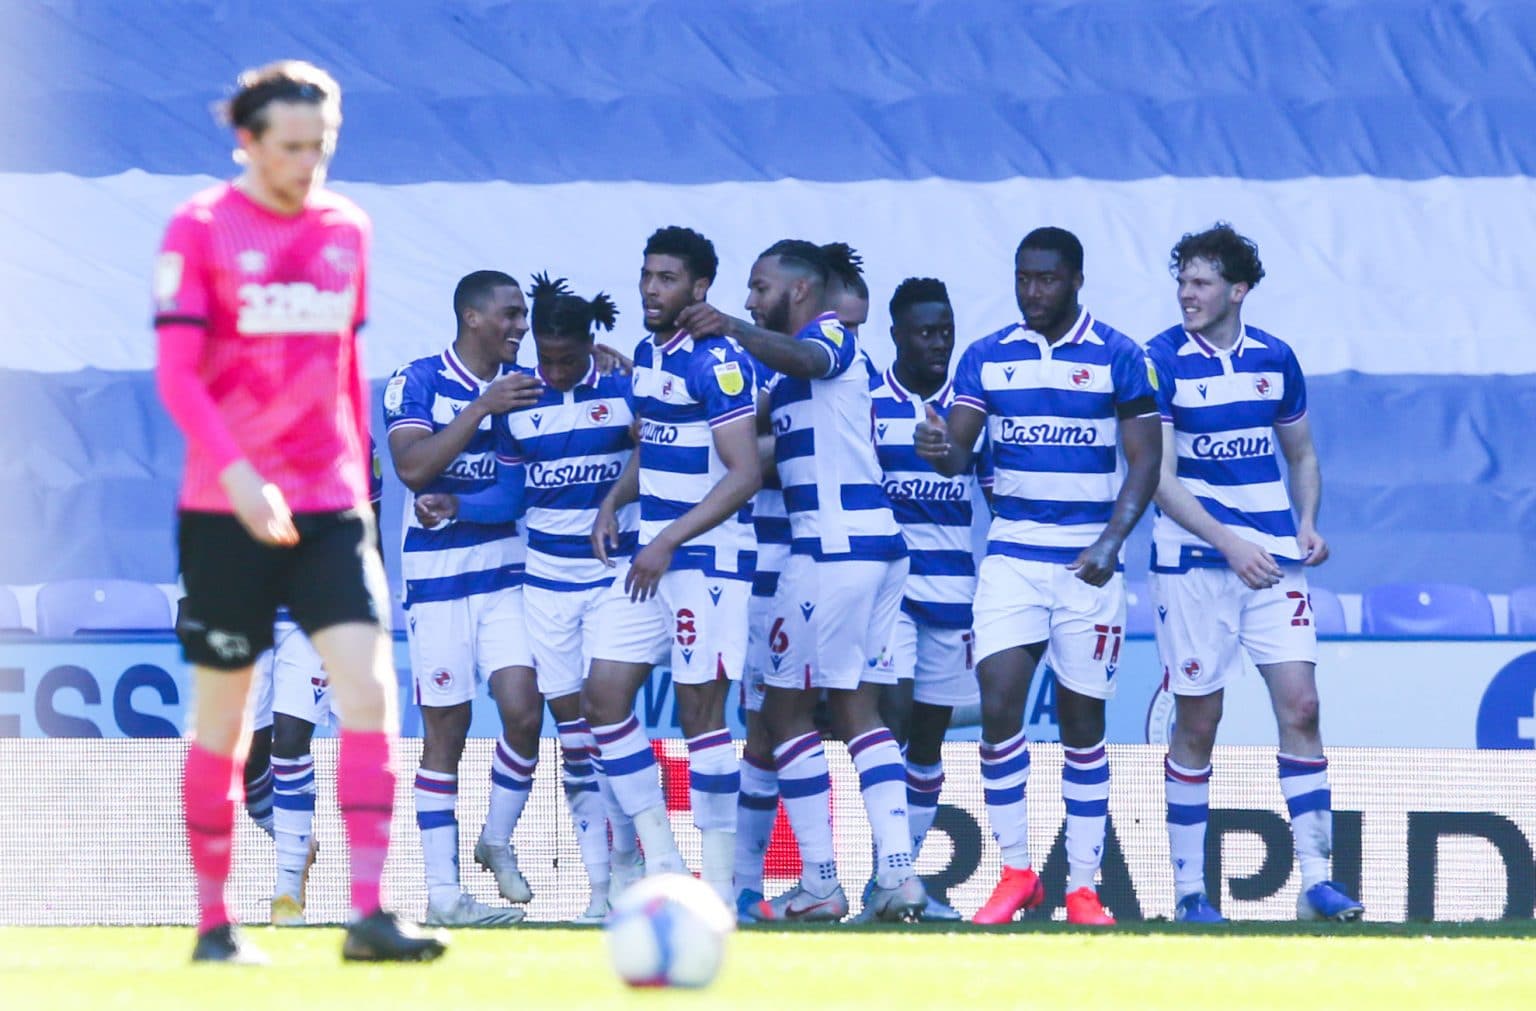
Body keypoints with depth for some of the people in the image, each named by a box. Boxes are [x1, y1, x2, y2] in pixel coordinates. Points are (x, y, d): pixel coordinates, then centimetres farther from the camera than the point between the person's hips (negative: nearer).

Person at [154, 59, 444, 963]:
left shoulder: (346, 228, 10)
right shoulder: (200, 230, -4)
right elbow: (176, 372, -11)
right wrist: (236, 475, -23)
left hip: (330, 507, 4)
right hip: (227, 514, -3)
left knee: (370, 689, -13)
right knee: (223, 715, 4)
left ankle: (370, 914, -16)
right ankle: (215, 921, 15)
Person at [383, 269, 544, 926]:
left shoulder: (527, 384, 7)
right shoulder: (418, 383, -3)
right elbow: (412, 467, -16)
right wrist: (483, 408, -21)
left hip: (508, 569, 3)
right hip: (436, 573, -3)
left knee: (523, 708, -12)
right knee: (445, 730, -2)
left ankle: (497, 841, 12)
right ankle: (442, 889, 3)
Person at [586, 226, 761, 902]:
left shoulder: (716, 361, -15)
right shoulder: (647, 355, 13)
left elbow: (744, 474, -20)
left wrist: (668, 543, -22)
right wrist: (613, 503, 9)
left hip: (708, 551, -9)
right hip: (652, 550, 9)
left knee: (700, 713, -6)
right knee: (603, 696, 4)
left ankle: (719, 884, 2)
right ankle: (661, 861, 11)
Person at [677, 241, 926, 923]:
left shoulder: (830, 334, -7)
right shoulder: (829, 345, 21)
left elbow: (802, 357, -32)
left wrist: (734, 329, -49)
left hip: (834, 543, -10)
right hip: (873, 541, 10)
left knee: (785, 706, -3)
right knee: (855, 707, 10)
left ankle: (821, 883, -3)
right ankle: (897, 872, 1)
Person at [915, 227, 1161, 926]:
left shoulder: (1117, 358, 0)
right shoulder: (986, 358, 7)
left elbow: (1145, 461, -2)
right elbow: (958, 455, 3)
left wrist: (1112, 538, -16)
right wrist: (940, 447, -22)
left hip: (1088, 559, -2)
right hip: (1012, 552, 2)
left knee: (1082, 718, 2)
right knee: (998, 702, -12)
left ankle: (1083, 885, 8)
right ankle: (1015, 872, -3)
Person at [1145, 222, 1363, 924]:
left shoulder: (1275, 359, 7)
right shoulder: (1161, 361, -5)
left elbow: (1302, 455, 20)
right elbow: (1160, 478, -10)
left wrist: (1307, 524, 1)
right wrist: (1229, 544, -19)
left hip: (1274, 557, 3)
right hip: (1193, 561, -3)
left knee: (1299, 706, -7)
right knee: (1198, 722, 0)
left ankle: (1315, 879, -5)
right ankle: (1189, 887, 9)